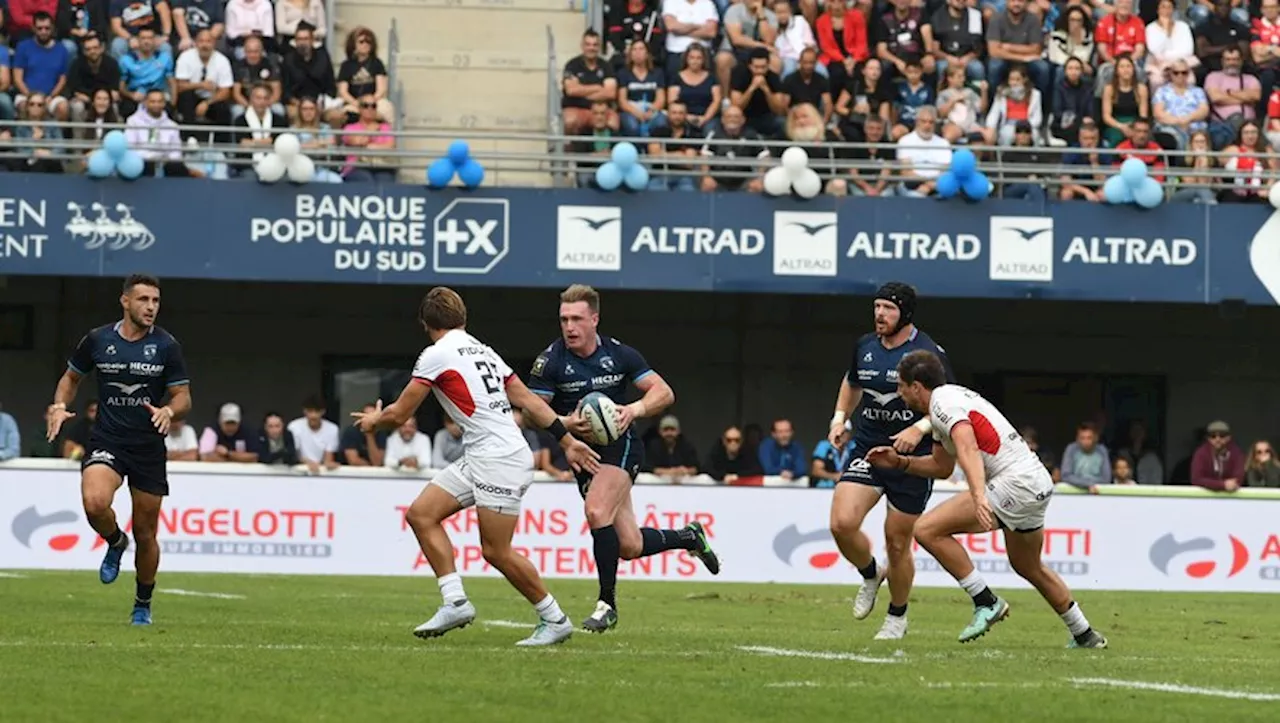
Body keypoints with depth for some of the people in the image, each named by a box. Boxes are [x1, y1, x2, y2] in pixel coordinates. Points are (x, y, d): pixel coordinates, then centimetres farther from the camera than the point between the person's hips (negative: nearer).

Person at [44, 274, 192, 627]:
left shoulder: (166, 346, -2)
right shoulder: (97, 340, 0)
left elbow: (183, 398, 1)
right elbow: (71, 377, 16)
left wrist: (169, 411, -22)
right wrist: (60, 405, -3)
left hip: (149, 448, 0)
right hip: (106, 442, 0)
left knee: (145, 533, 5)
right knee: (94, 502, -29)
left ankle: (143, 604, 27)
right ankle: (115, 542, 6)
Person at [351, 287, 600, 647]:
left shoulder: (436, 355, -7)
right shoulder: (483, 350, 17)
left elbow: (399, 414, -1)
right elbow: (529, 400, 16)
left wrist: (373, 421, 21)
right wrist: (567, 441, 19)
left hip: (498, 460, -9)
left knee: (496, 551, -5)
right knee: (420, 513, 5)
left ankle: (555, 620, 6)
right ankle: (455, 602, 2)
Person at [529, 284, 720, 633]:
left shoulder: (618, 354, -6)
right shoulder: (550, 361, -8)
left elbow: (664, 393, -2)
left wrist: (634, 410, -22)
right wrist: (566, 423, -27)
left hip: (620, 445, -2)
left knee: (597, 511, -28)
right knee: (629, 546, 2)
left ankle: (607, 603, -15)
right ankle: (689, 537, 33)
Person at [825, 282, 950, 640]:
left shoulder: (927, 353, -10)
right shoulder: (864, 346, 6)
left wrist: (919, 429, -24)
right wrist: (840, 418, 11)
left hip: (912, 460, -4)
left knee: (897, 543, 2)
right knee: (842, 523, -15)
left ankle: (897, 617, 25)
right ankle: (870, 575, 17)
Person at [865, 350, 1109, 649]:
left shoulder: (943, 403, -11)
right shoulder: (950, 399, 20)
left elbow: (968, 451, -30)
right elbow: (942, 466, 30)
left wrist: (979, 497, -43)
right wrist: (898, 462, 20)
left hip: (1014, 484, -11)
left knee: (928, 530, -13)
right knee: (1028, 568, 29)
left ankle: (986, 603, -9)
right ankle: (1085, 635, 37)